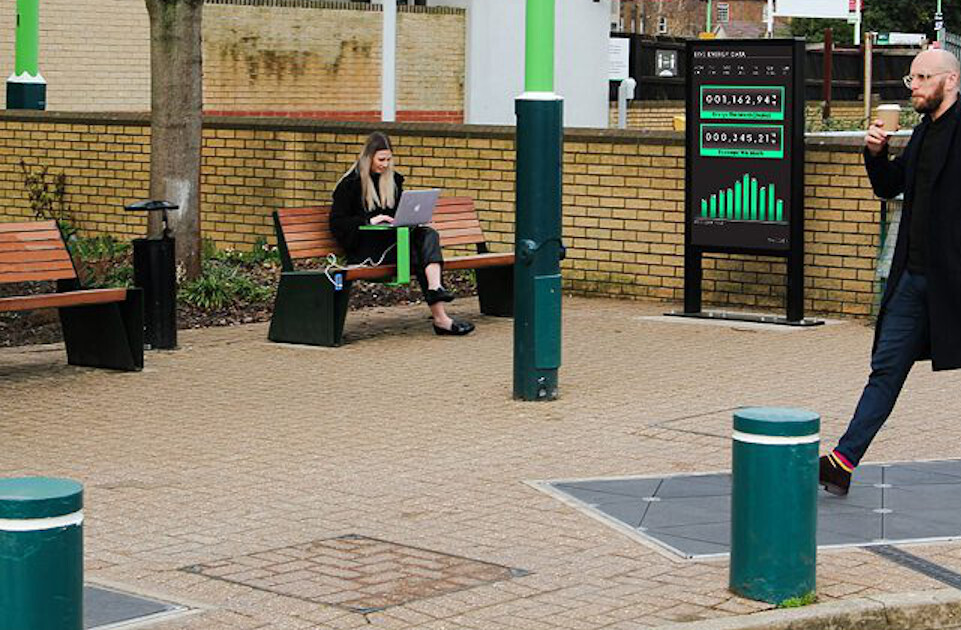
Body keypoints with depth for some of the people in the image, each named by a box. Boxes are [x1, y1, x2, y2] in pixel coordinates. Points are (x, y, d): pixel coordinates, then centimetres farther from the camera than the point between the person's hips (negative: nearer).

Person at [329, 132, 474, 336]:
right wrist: (369, 221, -17)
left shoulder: (393, 179, 19)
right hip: (365, 247, -6)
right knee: (419, 255, -29)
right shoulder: (351, 184, 0)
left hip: (393, 239, 6)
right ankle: (439, 317, -40)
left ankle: (435, 288, -49)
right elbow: (336, 223, -5)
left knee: (429, 235, -26)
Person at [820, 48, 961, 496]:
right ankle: (843, 462, 6)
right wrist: (876, 153, 6)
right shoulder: (925, 131, 17)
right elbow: (889, 186, 23)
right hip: (914, 275, 8)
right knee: (886, 369, 6)